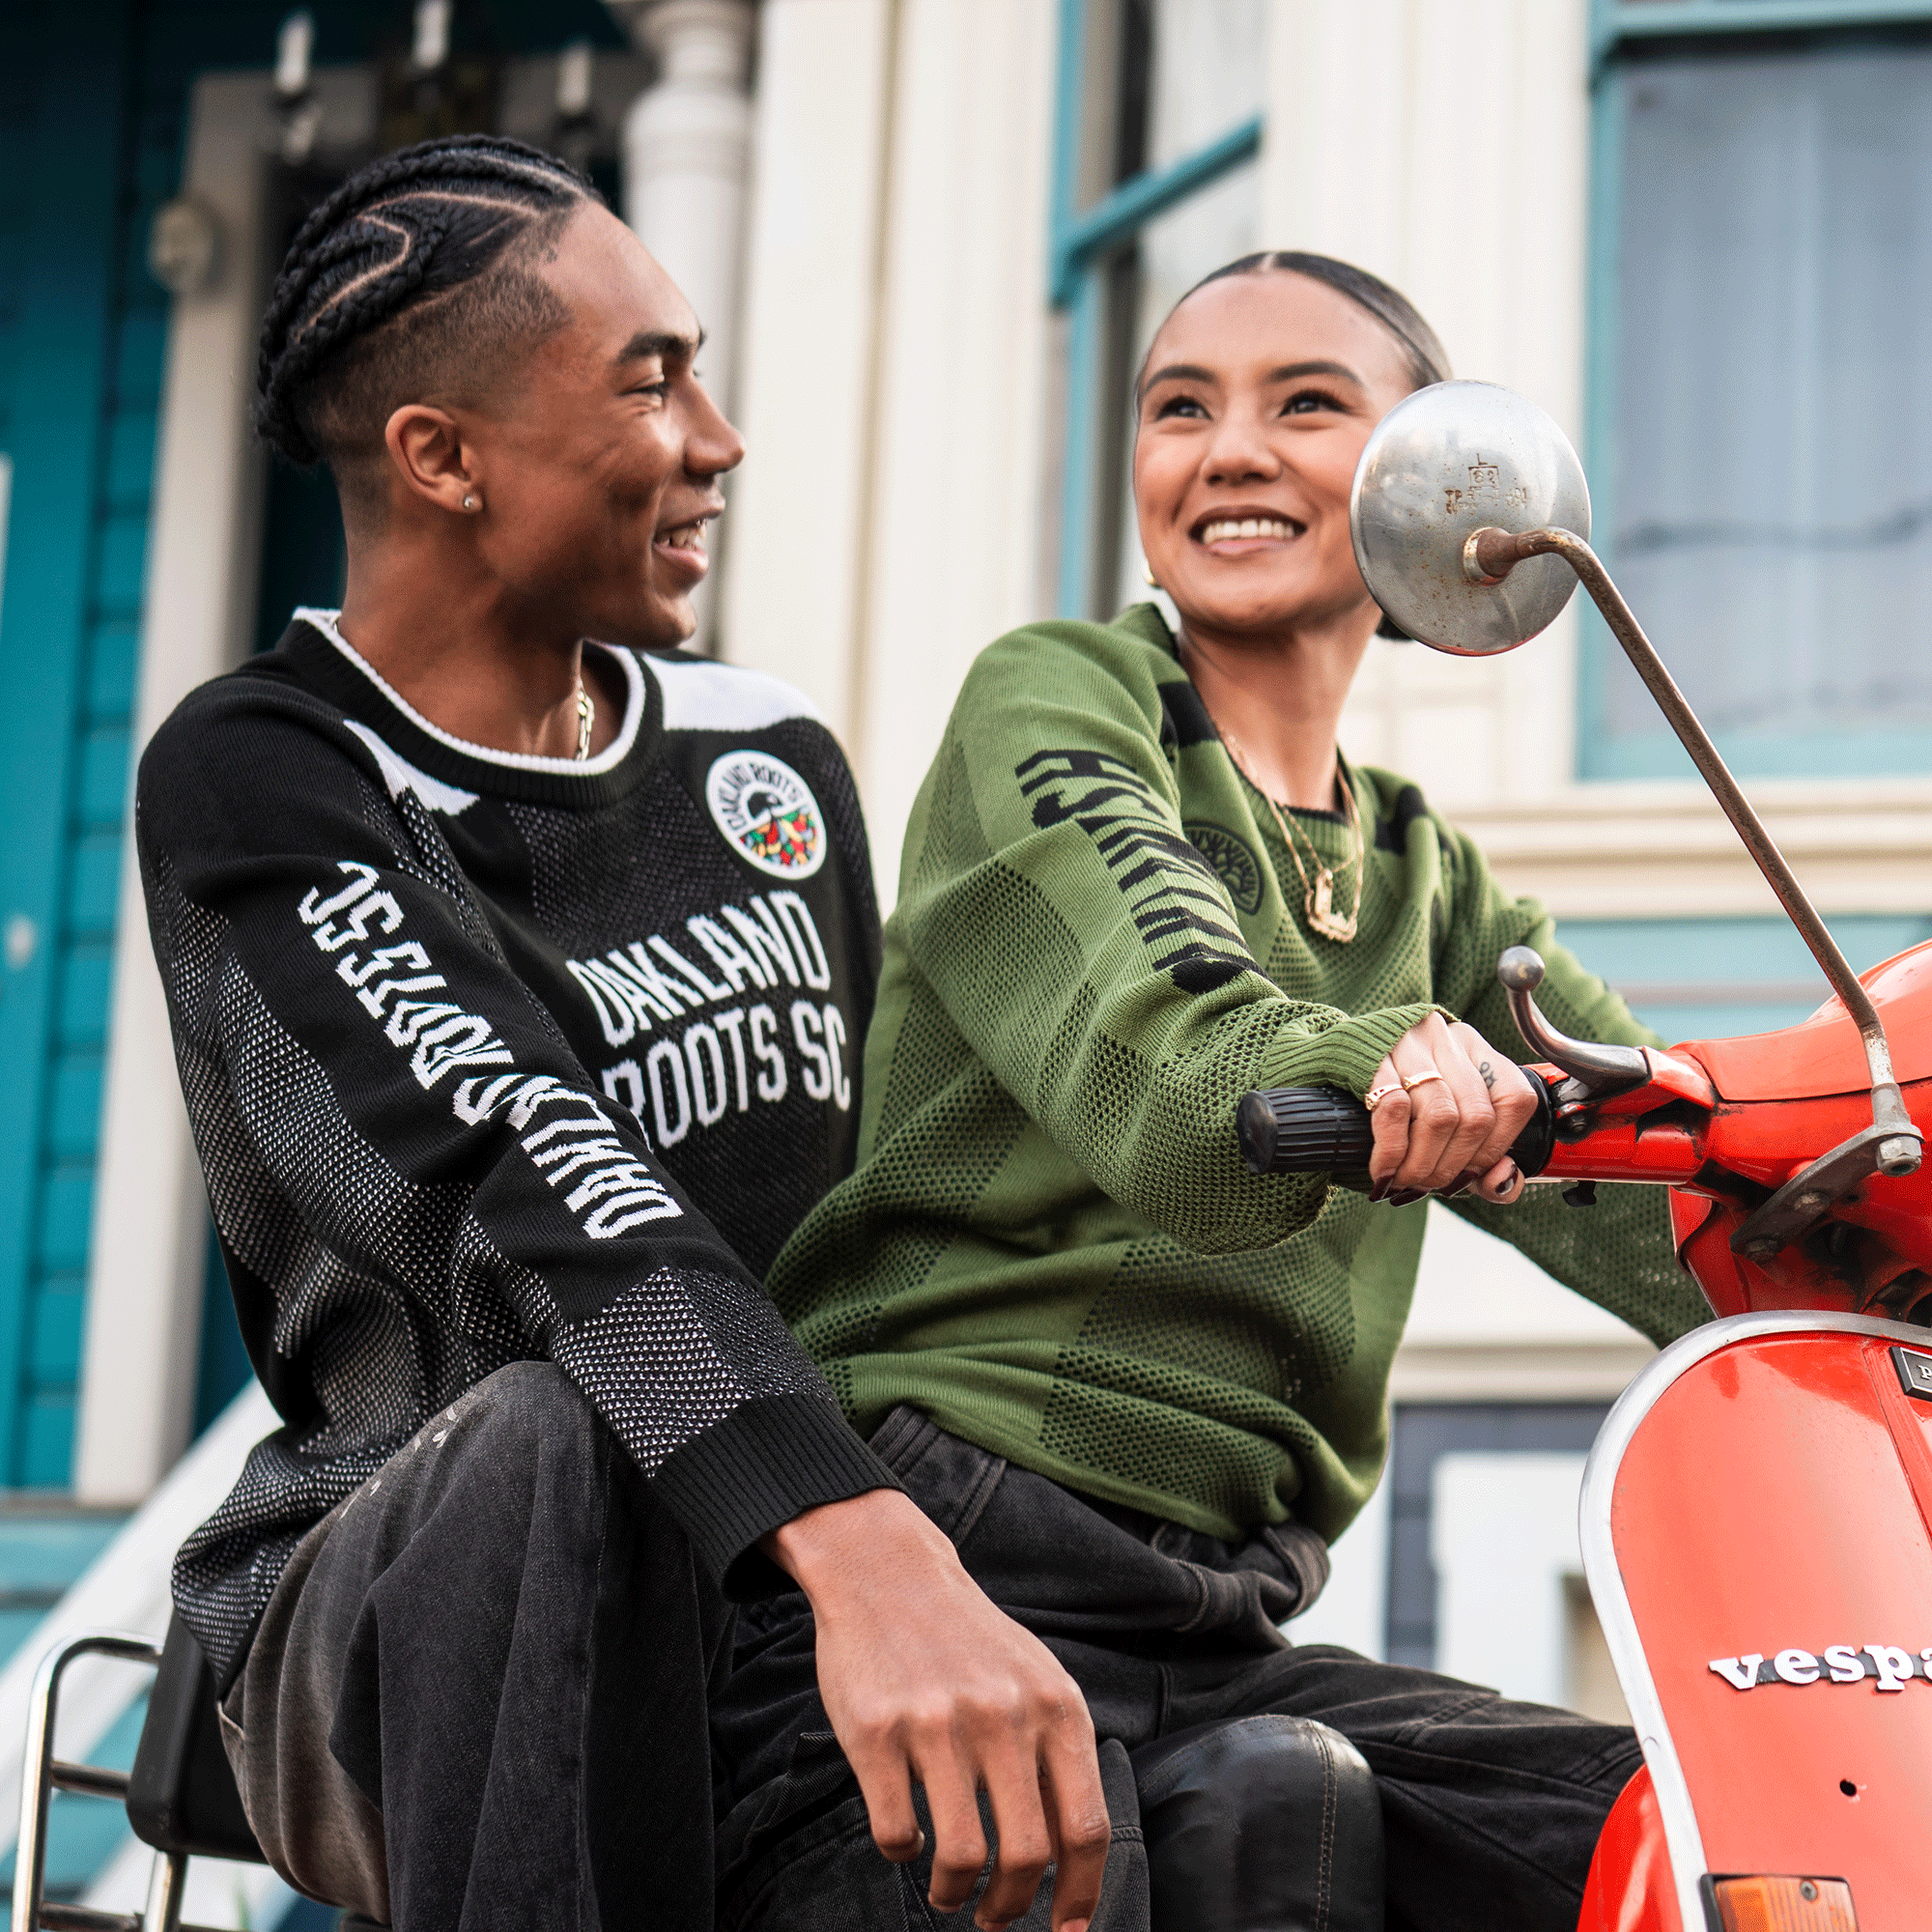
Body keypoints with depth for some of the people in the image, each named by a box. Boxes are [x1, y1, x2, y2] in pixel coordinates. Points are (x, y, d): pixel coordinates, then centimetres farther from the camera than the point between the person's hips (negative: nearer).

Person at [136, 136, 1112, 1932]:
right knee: (572, 1439, -40)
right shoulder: (254, 785, -9)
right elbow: (523, 1177, -26)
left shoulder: (771, 757, 12)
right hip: (390, 1633, -5)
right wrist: (860, 1549, -42)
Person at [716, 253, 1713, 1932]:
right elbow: (1177, 1069, -16)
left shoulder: (1431, 889, 21)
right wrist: (1399, 1070, -37)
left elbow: (1706, 1232, 10)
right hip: (944, 1578, -5)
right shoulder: (1054, 707, 4)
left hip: (1226, 1643, 5)